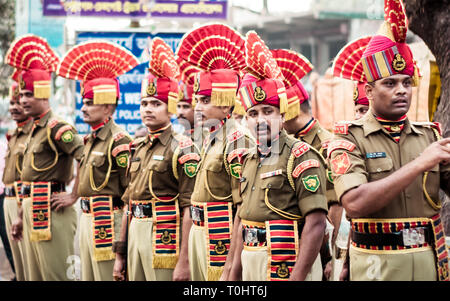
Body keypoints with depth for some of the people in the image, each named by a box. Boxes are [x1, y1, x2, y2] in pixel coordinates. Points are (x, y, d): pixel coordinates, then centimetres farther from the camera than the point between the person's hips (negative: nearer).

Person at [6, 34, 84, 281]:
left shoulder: (56, 128, -14)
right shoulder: (35, 130, 15)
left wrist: (74, 196, -18)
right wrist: (22, 217, 21)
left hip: (50, 212, -10)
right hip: (32, 211, 10)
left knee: (56, 275, -6)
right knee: (35, 275, 13)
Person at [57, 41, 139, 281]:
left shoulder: (119, 141, -14)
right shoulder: (90, 139, 14)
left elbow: (131, 191, -16)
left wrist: (124, 240, -17)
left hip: (107, 222, -9)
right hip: (87, 219, 9)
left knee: (107, 275, -5)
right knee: (88, 276, 13)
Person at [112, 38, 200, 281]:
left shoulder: (182, 149, -9)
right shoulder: (137, 149, 13)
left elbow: (190, 210, -14)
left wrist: (184, 260, -19)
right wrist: (120, 254, 16)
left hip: (165, 236, -7)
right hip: (135, 233, 7)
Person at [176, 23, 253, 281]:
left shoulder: (237, 141, -16)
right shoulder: (211, 138, 12)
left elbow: (244, 209, -20)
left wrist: (230, 267, -22)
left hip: (222, 239, -9)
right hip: (200, 236, 9)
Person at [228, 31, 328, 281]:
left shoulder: (302, 157, -11)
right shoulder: (251, 160, 13)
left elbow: (316, 223, -18)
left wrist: (298, 277, -23)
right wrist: (235, 274, 16)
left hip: (286, 266, -7)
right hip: (251, 266, 7)